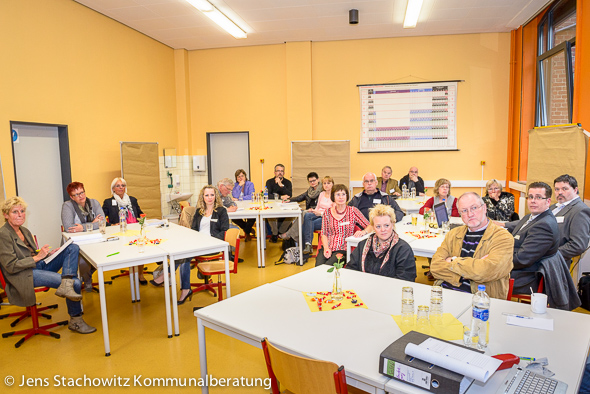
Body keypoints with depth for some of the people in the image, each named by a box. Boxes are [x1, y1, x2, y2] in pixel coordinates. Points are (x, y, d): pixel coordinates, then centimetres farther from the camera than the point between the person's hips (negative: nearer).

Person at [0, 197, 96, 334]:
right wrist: (37, 257, -16)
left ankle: (66, 284, -31)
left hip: (39, 265, 9)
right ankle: (75, 321, -2)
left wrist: (48, 254, 3)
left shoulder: (24, 230, 18)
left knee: (73, 248, -10)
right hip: (24, 276, -9)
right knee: (76, 283, -22)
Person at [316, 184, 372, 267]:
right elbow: (324, 234, 10)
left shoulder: (352, 211, 4)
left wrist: (363, 232, -22)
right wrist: (326, 248, -8)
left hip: (343, 249, -2)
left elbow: (370, 226, 1)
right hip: (328, 247, 2)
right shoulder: (327, 212, 10)